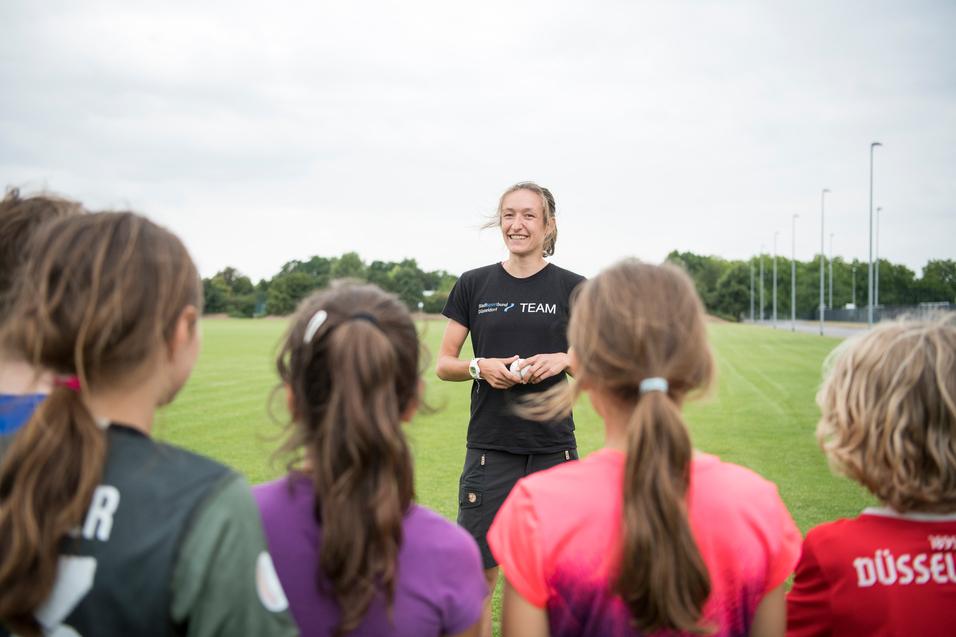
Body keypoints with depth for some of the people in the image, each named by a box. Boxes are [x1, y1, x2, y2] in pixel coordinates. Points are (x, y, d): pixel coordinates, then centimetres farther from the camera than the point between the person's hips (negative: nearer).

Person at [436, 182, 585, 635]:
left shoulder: (572, 288, 3)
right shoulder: (474, 285, 5)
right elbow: (443, 364, 7)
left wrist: (564, 359, -12)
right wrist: (481, 367, -12)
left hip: (553, 446, 0)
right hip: (490, 446, 1)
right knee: (479, 572, 0)